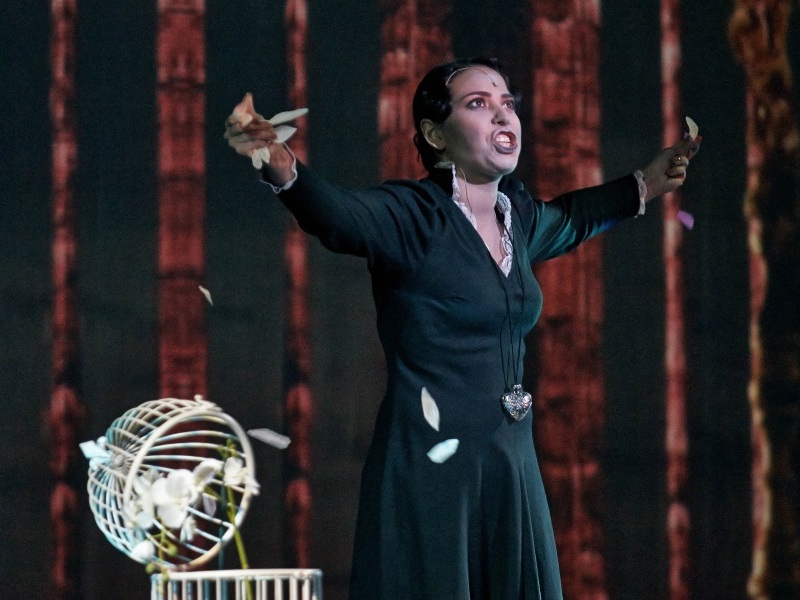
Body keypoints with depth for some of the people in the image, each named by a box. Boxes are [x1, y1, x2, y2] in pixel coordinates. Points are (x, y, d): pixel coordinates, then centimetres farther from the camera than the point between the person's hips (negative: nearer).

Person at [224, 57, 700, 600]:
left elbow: (565, 220, 36)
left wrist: (643, 188, 43)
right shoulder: (412, 215, -11)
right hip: (430, 470, -7)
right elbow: (338, 216, -32)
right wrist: (282, 169, -51)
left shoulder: (517, 216, 11)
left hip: (512, 470, 7)